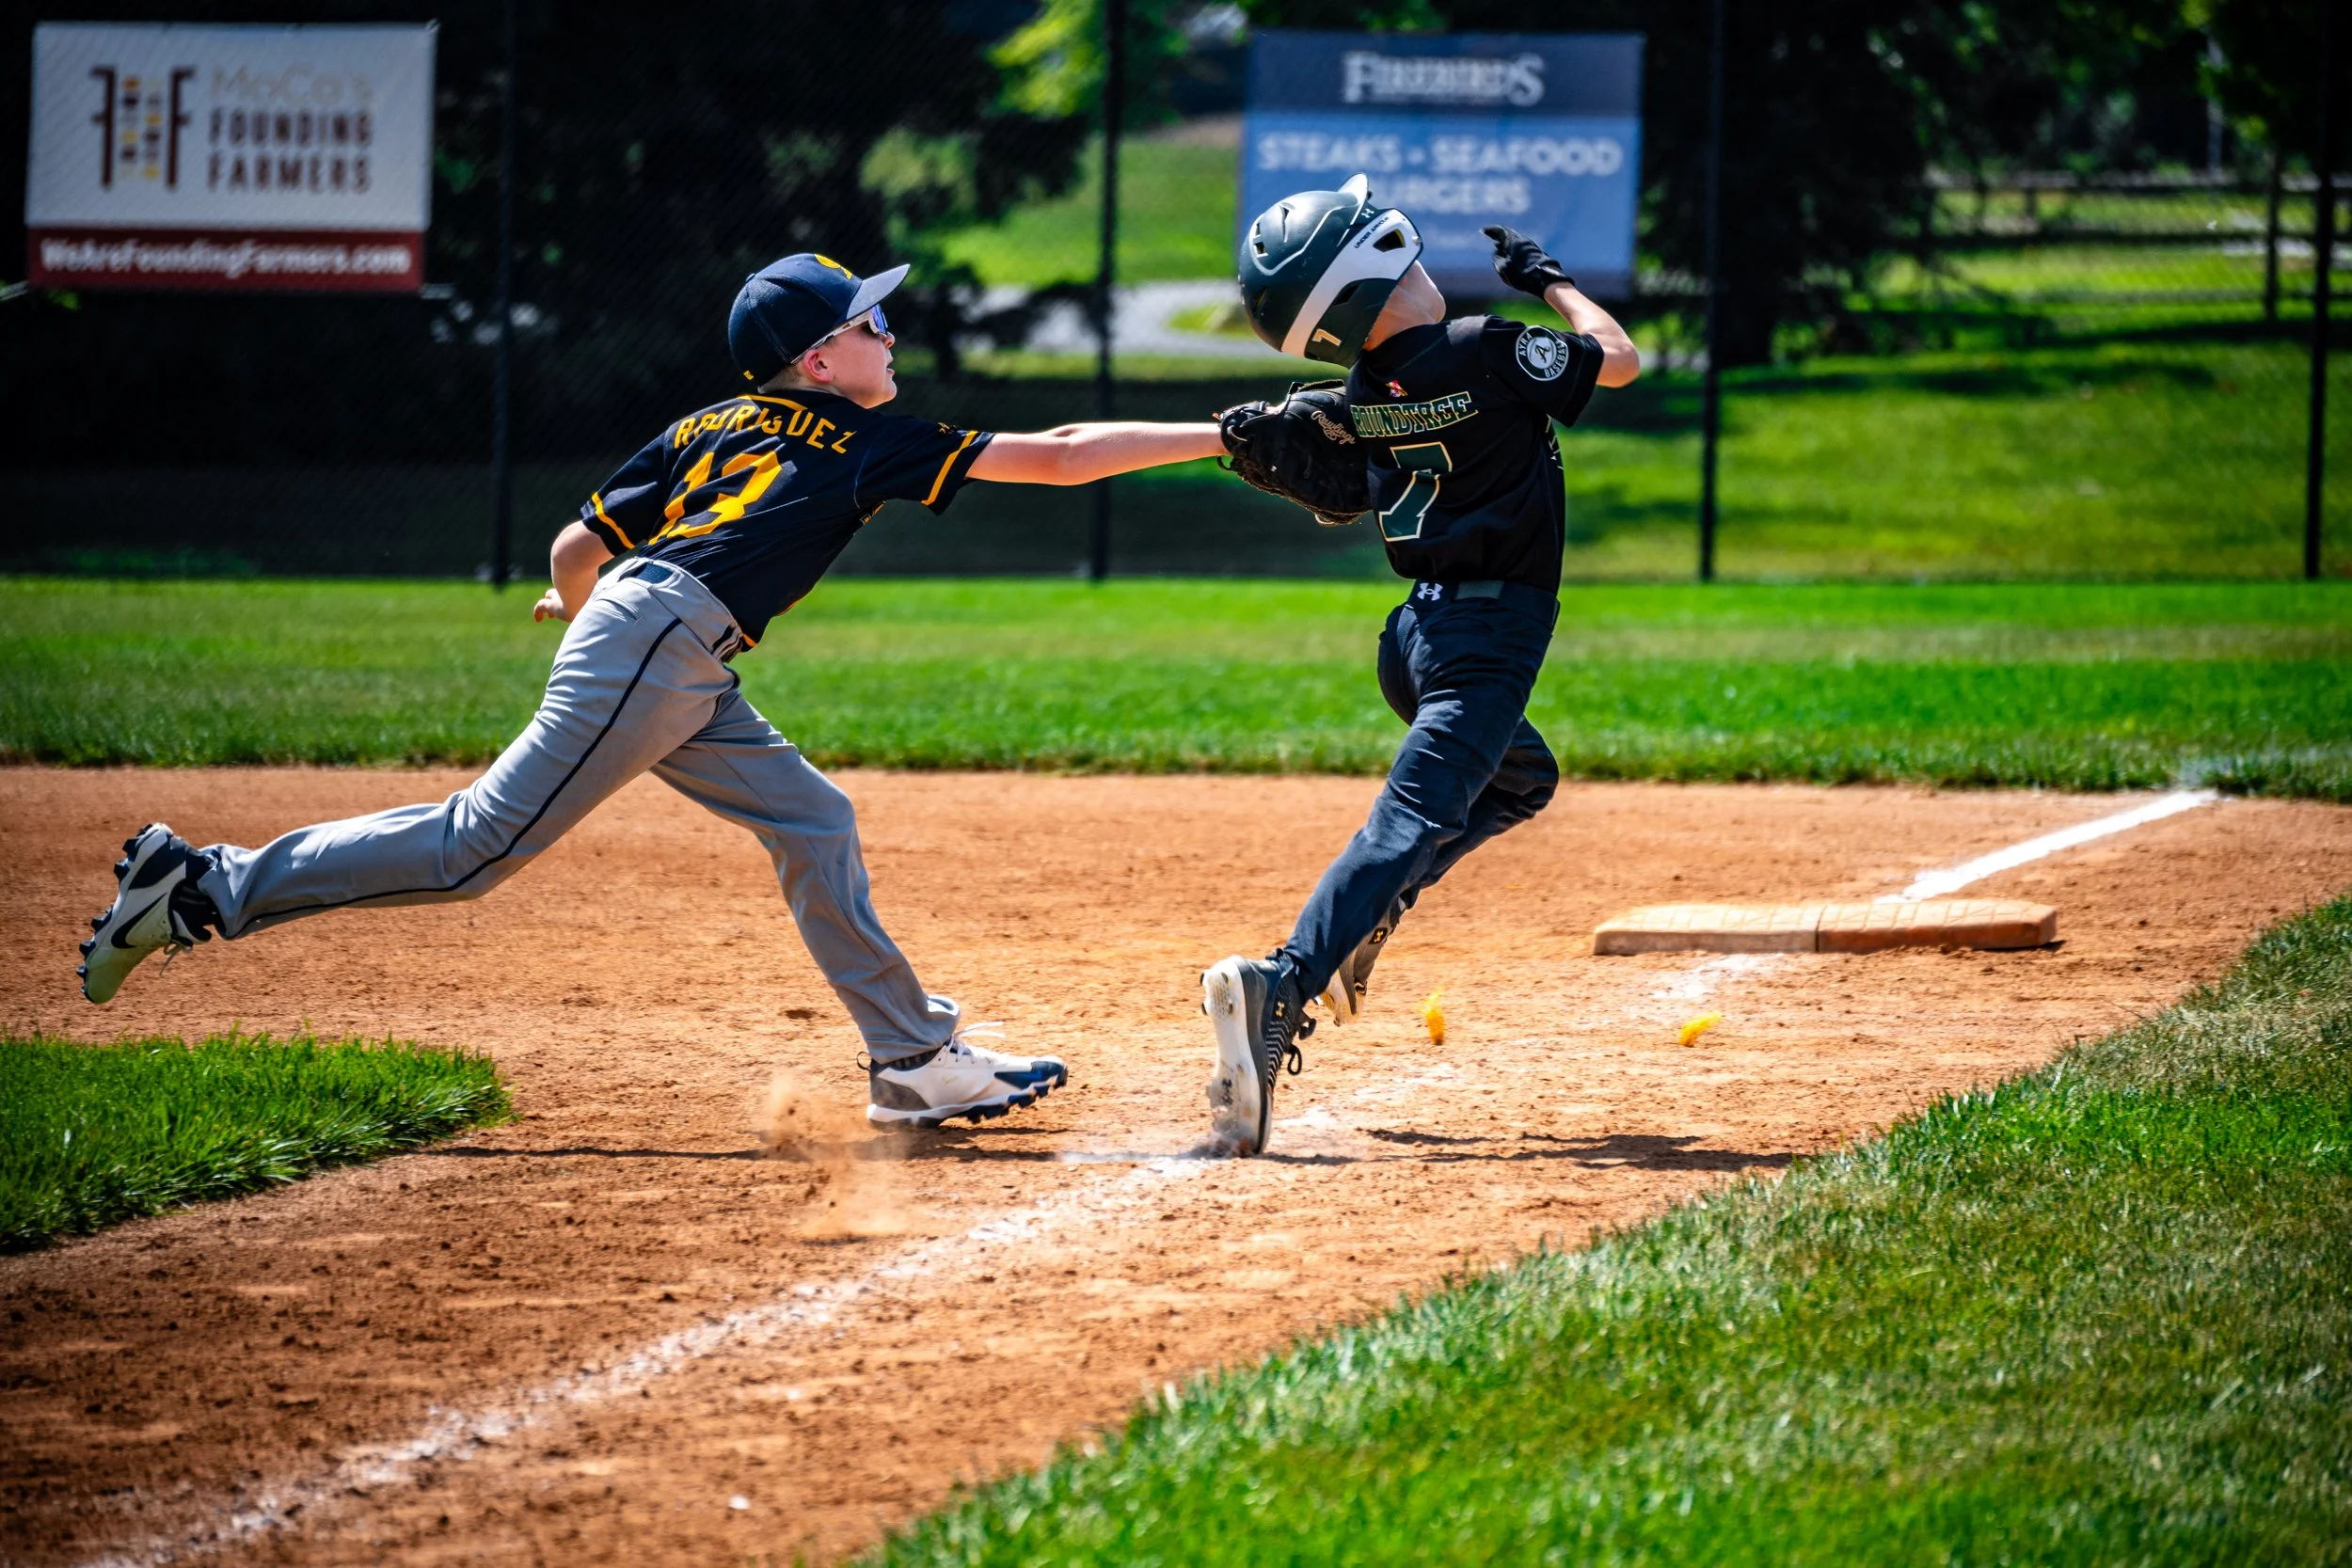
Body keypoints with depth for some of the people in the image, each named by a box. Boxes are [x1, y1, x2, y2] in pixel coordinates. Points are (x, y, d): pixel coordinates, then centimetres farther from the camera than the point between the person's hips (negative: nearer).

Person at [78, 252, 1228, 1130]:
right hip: (652, 645, -10)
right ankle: (208, 889, -5)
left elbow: (577, 548, 19)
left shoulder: (708, 429, 20)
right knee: (482, 847, -8)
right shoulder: (871, 444, 1)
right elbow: (1059, 458, 0)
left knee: (812, 823, 11)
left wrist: (578, 601, 43)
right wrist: (1218, 439, 5)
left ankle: (915, 1061, 12)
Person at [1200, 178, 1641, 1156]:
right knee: (1414, 819, -17)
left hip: (1418, 630, 8)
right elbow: (1617, 360, 1)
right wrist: (1549, 281, 12)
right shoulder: (1488, 351, -16)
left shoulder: (1364, 390, 3)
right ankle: (1282, 985, -35)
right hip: (1490, 633, -8)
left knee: (1518, 781, 30)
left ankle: (1365, 912, 12)